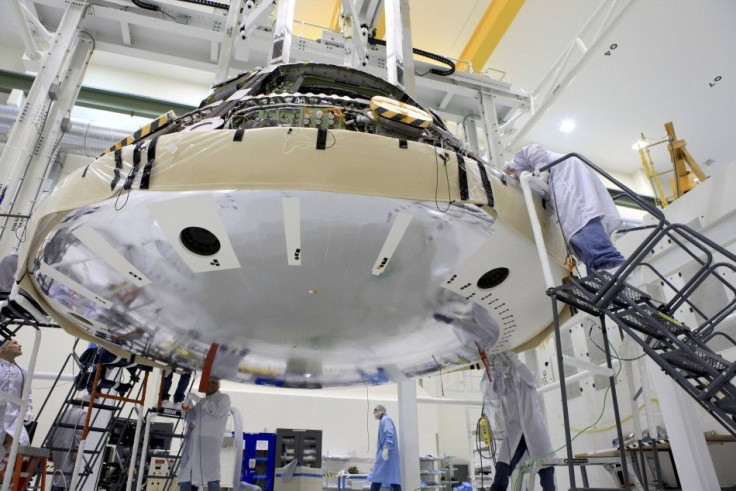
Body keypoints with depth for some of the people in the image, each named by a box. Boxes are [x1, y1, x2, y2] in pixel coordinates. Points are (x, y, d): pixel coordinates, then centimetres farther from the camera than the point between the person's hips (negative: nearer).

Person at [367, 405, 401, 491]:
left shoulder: (385, 419, -6)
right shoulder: (384, 420, 23)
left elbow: (389, 434, -20)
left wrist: (386, 448, -27)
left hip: (386, 453, -9)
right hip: (390, 454, 9)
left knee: (376, 478, -6)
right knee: (393, 478, 3)